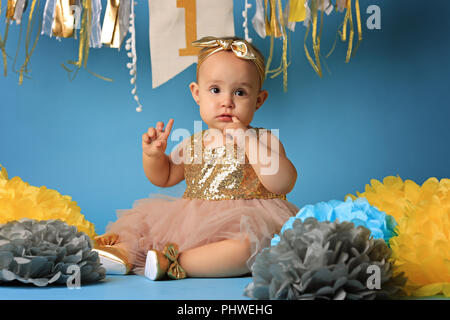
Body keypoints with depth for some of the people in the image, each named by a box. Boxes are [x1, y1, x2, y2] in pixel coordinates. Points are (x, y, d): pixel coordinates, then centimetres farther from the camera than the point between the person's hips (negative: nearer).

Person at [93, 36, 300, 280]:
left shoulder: (261, 140, -1)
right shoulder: (193, 144, 12)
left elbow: (284, 184, -18)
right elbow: (163, 177, 27)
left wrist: (248, 142, -21)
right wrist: (153, 154, 4)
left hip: (244, 223, -5)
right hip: (191, 222, 5)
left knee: (246, 246, -38)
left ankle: (173, 262, -36)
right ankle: (124, 251, -21)